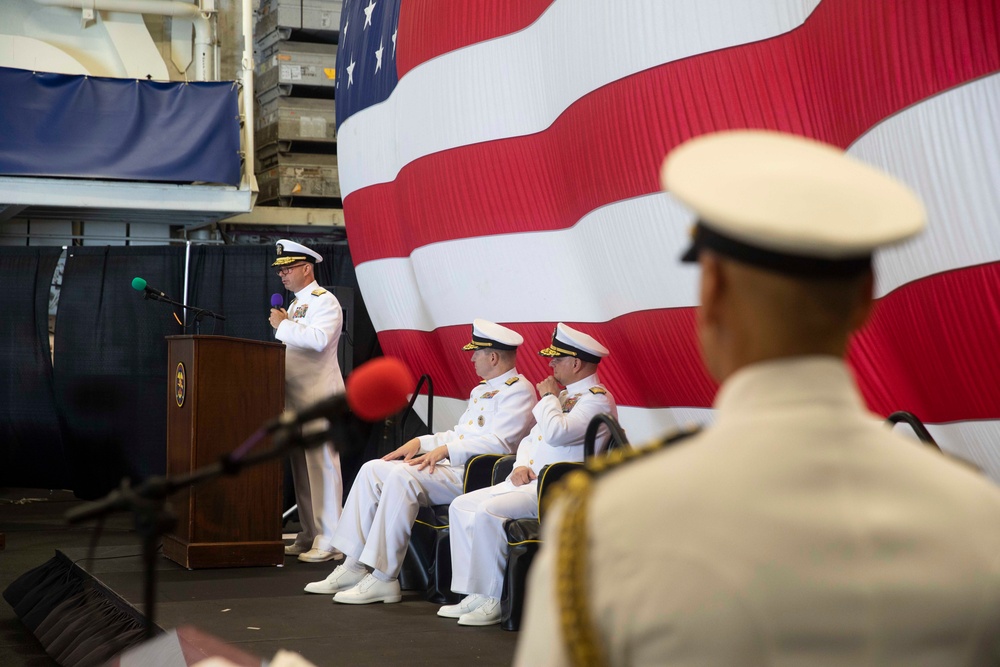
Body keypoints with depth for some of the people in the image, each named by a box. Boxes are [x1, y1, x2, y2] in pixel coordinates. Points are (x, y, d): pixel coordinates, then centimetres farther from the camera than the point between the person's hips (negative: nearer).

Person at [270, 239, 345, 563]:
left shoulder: (324, 300, -8)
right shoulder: (296, 304, 20)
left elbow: (318, 339, -25)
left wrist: (283, 325, -15)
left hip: (317, 396, -9)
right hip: (295, 397, 10)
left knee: (322, 463, -8)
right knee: (300, 467, 11)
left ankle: (328, 540, -7)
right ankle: (309, 535, 17)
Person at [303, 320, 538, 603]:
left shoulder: (519, 391, -7)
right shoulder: (482, 390, 25)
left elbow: (498, 443, -19)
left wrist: (445, 449, -21)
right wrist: (420, 442, 12)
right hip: (449, 464, 10)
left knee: (403, 476, -30)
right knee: (372, 470, -3)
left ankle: (383, 578, -28)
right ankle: (354, 566, -5)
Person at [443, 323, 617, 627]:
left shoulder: (597, 399, -11)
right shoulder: (565, 395, 20)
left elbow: (556, 433, -26)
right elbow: (531, 438, 26)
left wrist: (548, 397, -9)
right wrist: (521, 465, 5)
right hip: (529, 481, 10)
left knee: (489, 511, -28)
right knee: (462, 506, 2)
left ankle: (493, 600, -19)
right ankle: (474, 594, -1)